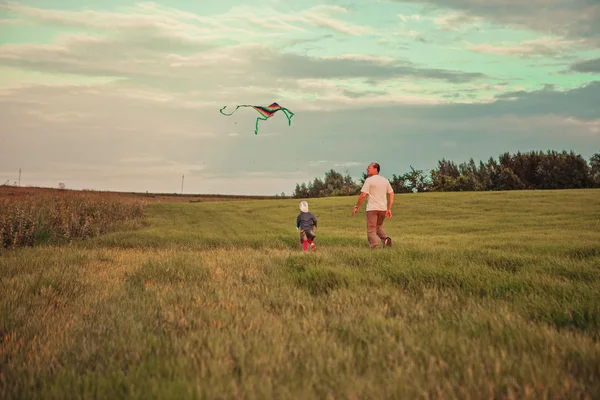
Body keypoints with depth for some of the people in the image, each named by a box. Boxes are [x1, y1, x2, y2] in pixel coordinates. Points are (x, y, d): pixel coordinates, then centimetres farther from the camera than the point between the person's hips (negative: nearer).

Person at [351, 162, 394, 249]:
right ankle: (386, 238, -1)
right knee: (378, 226, 23)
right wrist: (389, 209, 14)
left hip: (372, 208, -6)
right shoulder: (385, 180, 10)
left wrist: (356, 207, -4)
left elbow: (363, 195, -14)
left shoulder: (369, 180, -8)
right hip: (383, 208, 6)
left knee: (371, 230, 0)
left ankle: (375, 247, -10)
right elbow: (391, 194, 11)